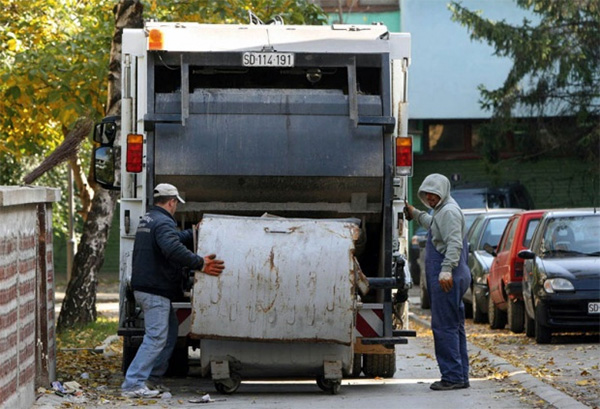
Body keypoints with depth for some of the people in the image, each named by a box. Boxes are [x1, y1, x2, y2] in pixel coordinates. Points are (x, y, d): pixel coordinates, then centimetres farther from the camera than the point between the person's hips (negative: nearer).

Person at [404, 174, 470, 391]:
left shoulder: (449, 211, -12)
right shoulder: (441, 211, 21)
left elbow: (454, 244, -25)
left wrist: (446, 270, -35)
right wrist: (416, 214, 46)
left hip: (447, 280, -11)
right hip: (448, 278, 11)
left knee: (444, 326, -10)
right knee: (454, 326, 12)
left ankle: (452, 377, -11)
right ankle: (461, 376, 16)